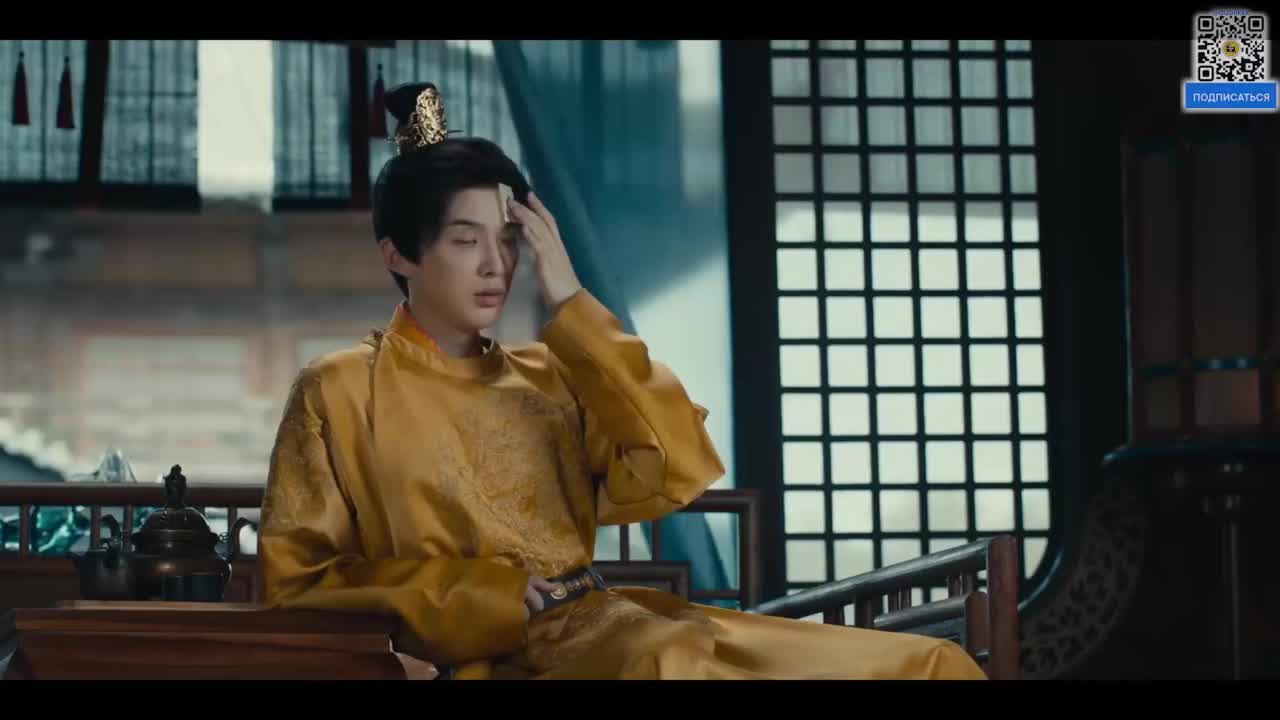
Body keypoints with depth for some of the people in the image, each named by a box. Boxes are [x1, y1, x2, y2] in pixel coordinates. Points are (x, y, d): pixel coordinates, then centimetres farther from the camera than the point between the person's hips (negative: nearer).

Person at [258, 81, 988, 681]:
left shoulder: (550, 377, 21)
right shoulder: (339, 391, 8)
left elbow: (677, 472, 5)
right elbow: (297, 583, 2)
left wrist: (572, 307, 3)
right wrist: (486, 592, -8)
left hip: (599, 624, 6)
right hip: (482, 653, -6)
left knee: (931, 666, -10)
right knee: (673, 663, -41)